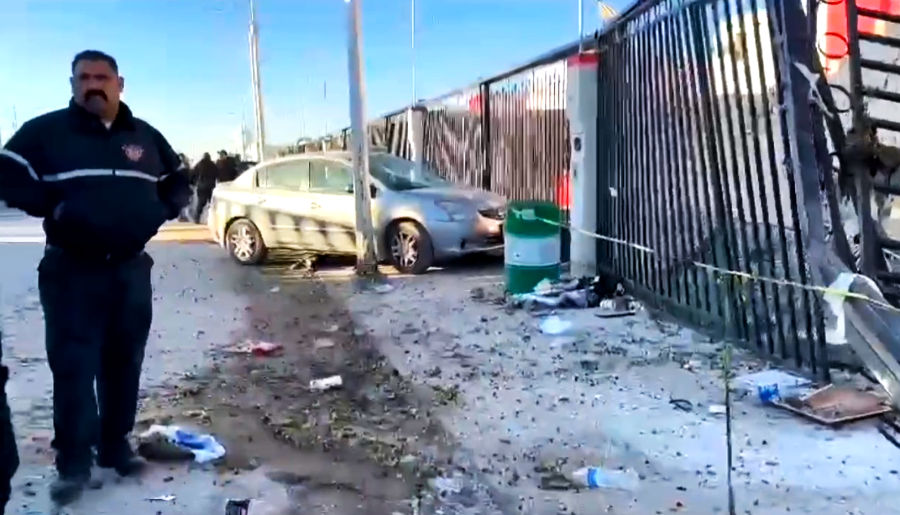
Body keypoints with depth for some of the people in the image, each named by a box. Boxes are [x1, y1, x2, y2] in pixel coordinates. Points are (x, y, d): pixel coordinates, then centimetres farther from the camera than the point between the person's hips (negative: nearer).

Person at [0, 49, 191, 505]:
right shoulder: (45, 131, -2)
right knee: (73, 366, -4)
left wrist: (162, 209, -1)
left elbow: (179, 184, 19)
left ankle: (115, 446, 23)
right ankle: (73, 463, 6)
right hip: (71, 270, -3)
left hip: (132, 268, 4)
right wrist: (54, 206, -17)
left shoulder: (146, 137, 9)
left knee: (124, 363, 10)